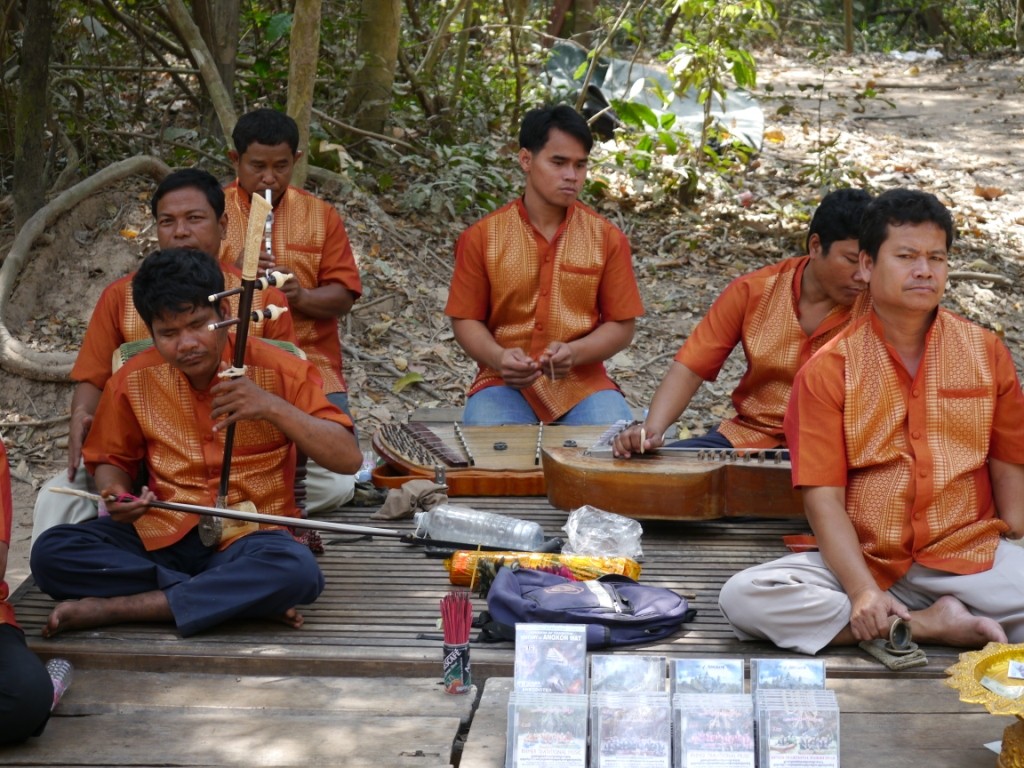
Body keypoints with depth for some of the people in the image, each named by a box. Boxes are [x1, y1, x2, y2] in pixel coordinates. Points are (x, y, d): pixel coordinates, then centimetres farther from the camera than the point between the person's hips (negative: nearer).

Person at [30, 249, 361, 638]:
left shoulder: (278, 370, -6)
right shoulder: (136, 380, 2)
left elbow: (348, 459, -11)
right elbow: (111, 459, 17)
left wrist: (273, 408, -24)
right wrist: (117, 494, -7)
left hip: (248, 539, -3)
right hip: (159, 535, 3)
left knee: (296, 571, -38)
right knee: (51, 552, -23)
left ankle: (114, 607, -26)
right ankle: (245, 598, -24)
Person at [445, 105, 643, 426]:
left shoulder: (606, 238, 4)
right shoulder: (482, 237, 2)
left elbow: (621, 326, 5)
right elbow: (466, 320, 6)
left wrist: (573, 353, -15)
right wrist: (499, 357, -16)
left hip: (583, 386, 1)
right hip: (506, 384, -1)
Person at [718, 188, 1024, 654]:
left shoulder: (986, 353, 7)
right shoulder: (828, 370, 0)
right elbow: (823, 497, -7)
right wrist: (863, 592, -20)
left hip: (968, 557, 0)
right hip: (863, 560, 1)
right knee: (742, 598, -26)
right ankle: (929, 626, -19)